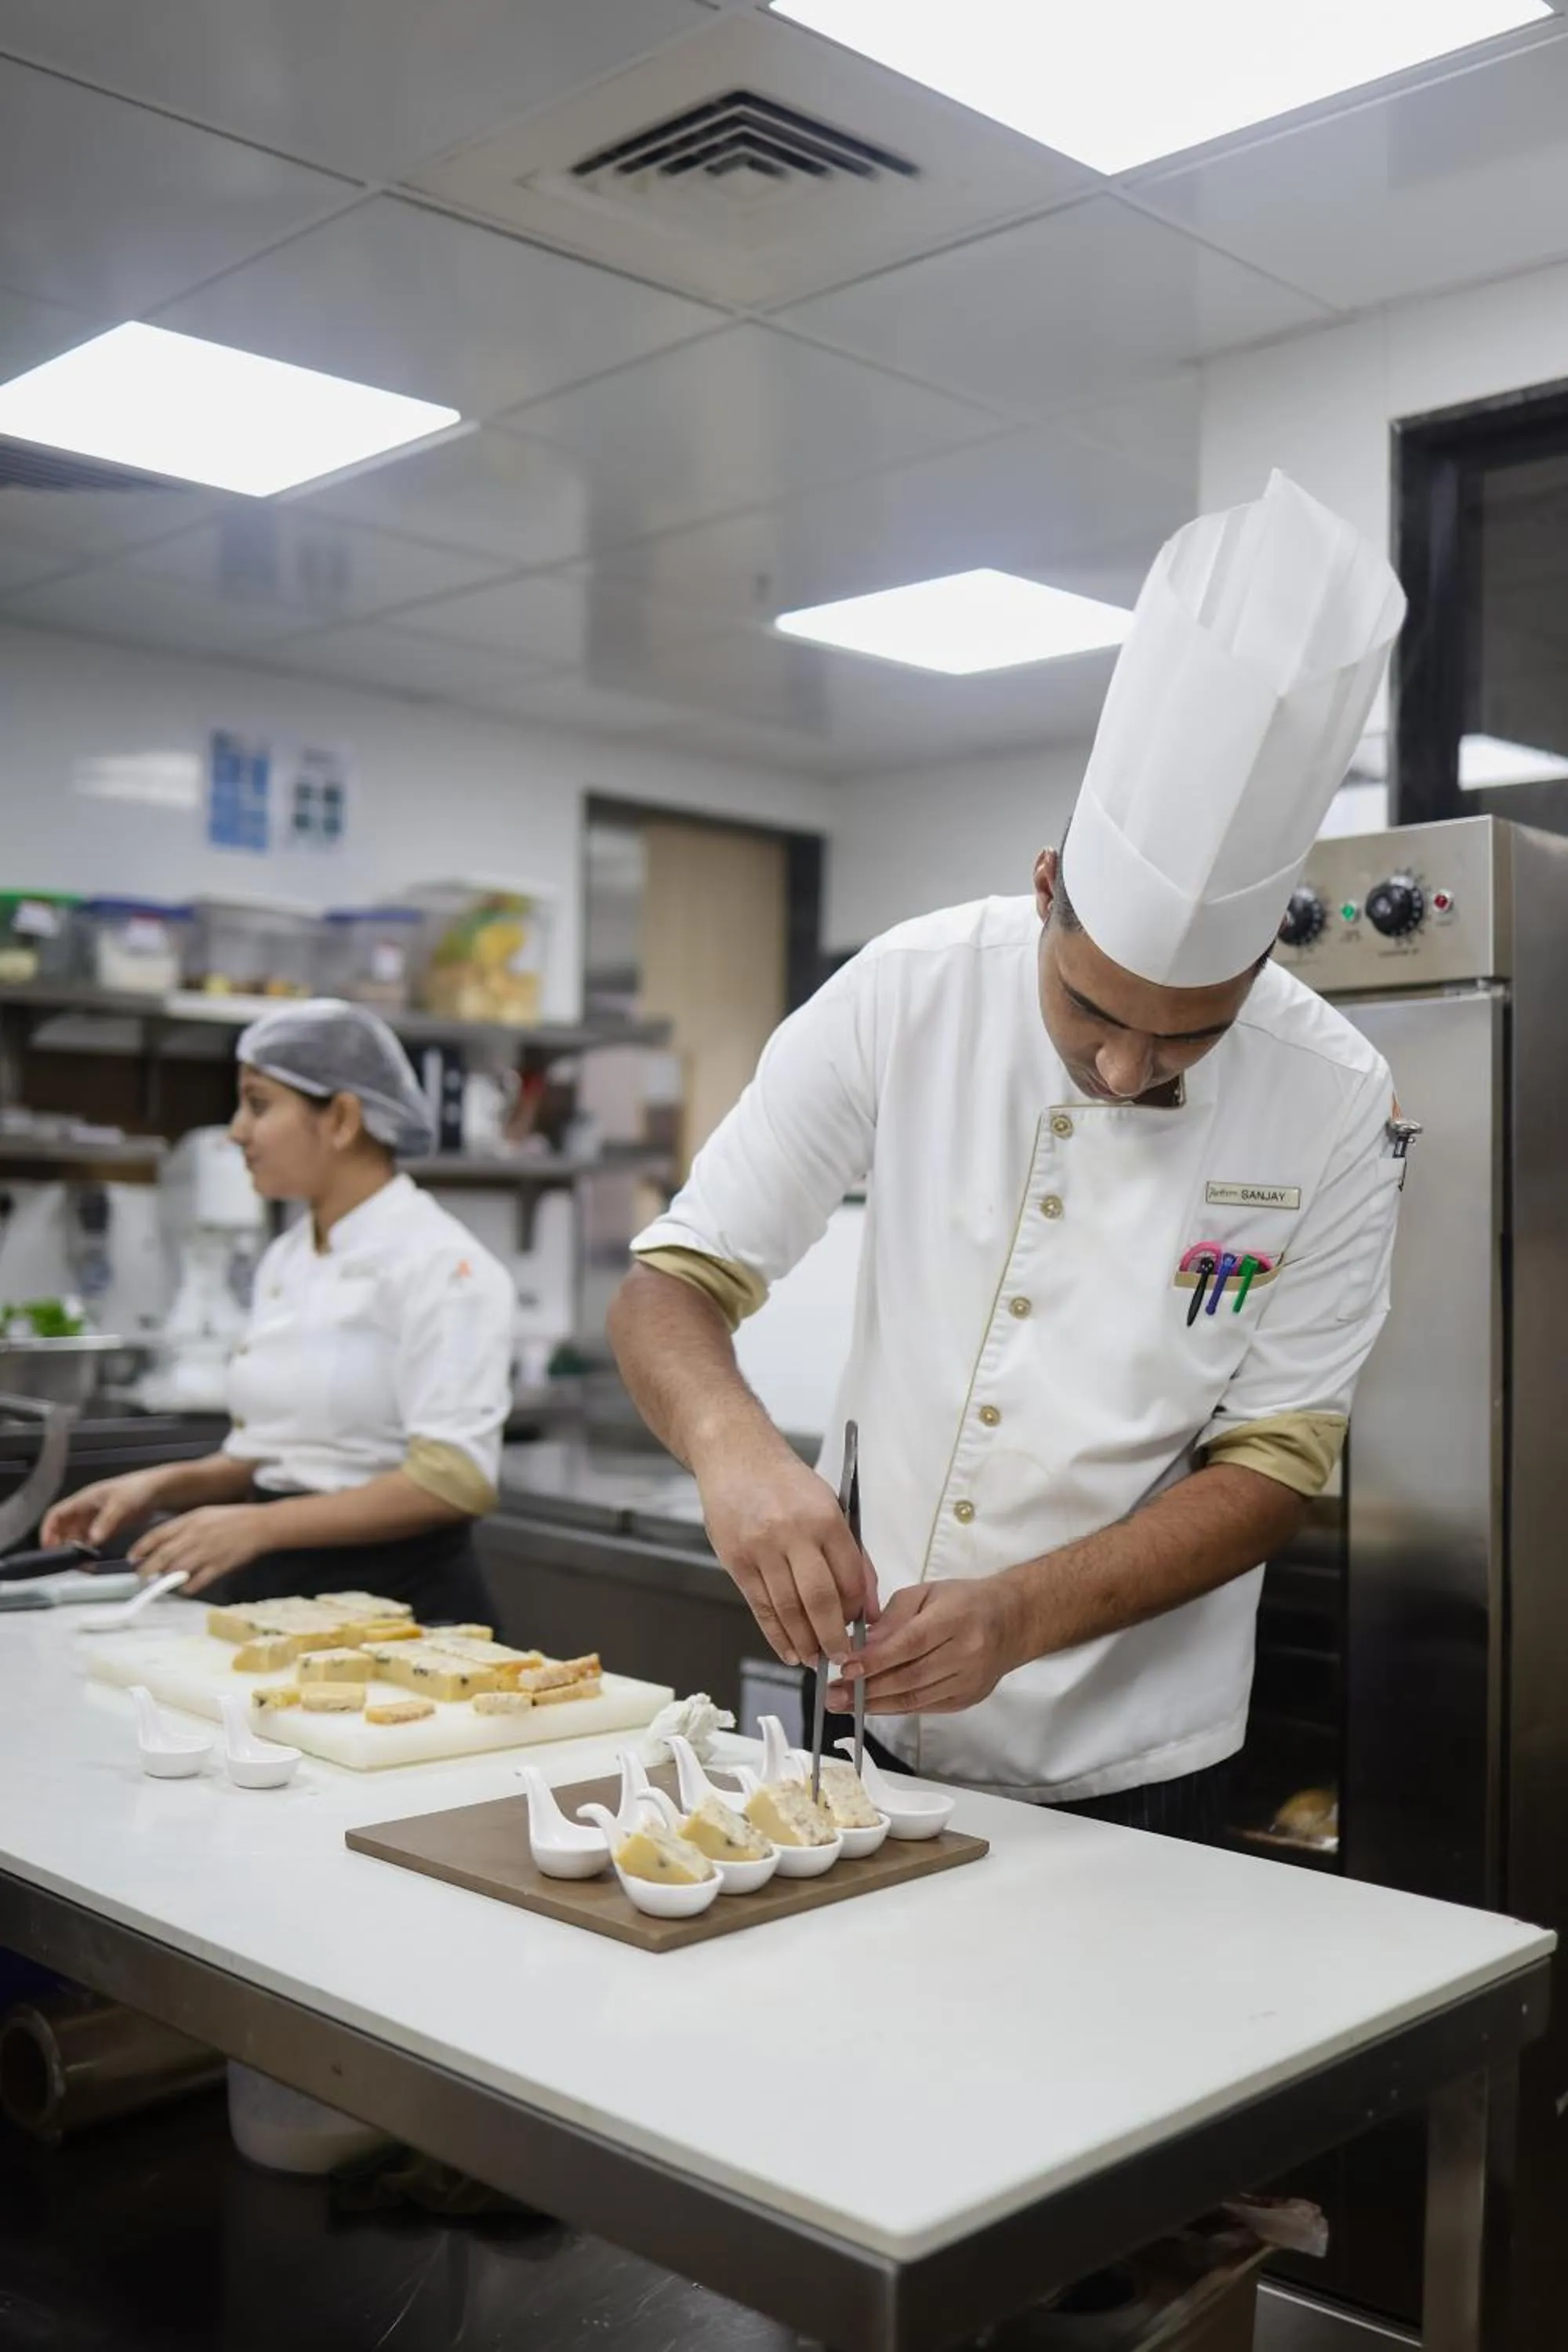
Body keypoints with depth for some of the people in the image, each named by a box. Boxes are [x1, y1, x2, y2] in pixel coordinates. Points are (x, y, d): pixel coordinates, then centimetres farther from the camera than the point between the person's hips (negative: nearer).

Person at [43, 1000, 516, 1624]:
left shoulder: (440, 1265, -12)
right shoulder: (285, 1259, 11)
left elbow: (455, 1480, -18)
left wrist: (261, 1526, -21)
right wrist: (165, 1485, 3)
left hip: (390, 1602, -7)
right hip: (271, 1595, 7)